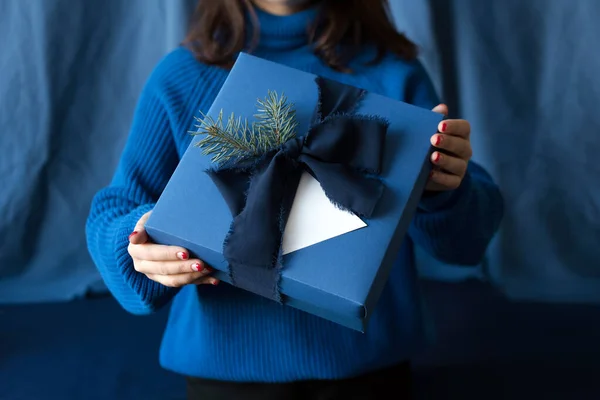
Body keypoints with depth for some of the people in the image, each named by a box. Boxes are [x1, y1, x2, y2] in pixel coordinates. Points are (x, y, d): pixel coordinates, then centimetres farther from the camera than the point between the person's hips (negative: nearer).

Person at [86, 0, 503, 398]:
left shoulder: (393, 73, -4)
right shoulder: (179, 77, -4)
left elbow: (467, 238, -6)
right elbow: (113, 215, -2)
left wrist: (445, 190, -28)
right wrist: (136, 245, -25)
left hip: (367, 361, 1)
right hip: (228, 363, 0)